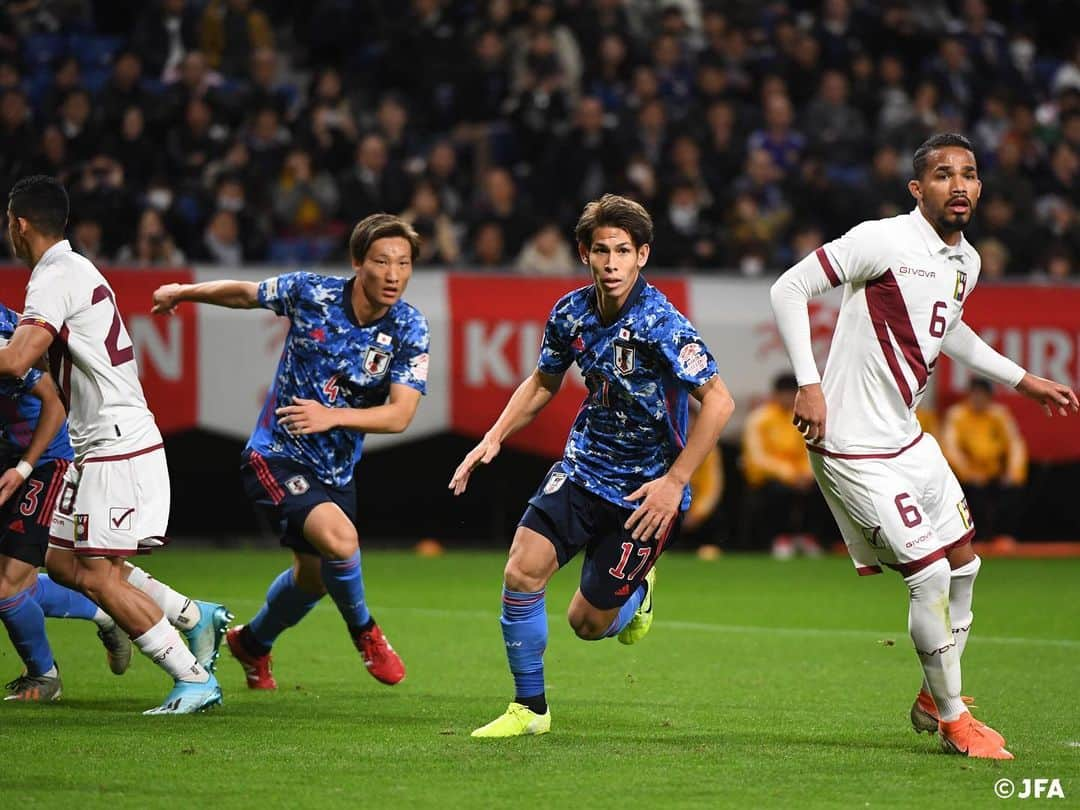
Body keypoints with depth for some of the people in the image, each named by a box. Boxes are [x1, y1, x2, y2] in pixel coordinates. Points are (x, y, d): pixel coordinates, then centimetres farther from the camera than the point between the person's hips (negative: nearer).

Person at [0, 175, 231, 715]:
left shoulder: (55, 278, -14)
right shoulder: (74, 271, 17)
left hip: (116, 447, -10)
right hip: (98, 446, 10)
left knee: (98, 576, -8)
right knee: (63, 562, 12)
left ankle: (194, 680, -6)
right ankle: (195, 615, 15)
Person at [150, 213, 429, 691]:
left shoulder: (409, 329, -12)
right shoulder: (311, 292, -16)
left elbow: (399, 415, -20)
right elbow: (245, 294, 4)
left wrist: (331, 416, -34)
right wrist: (182, 292, 16)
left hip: (336, 468, 5)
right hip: (278, 456, -5)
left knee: (313, 576, 23)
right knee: (340, 540, -29)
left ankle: (252, 643, 53)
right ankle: (363, 630, 1)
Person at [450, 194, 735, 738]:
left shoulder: (661, 325, -21)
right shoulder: (571, 313, -2)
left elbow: (718, 401, -21)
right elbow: (543, 383, 17)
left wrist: (675, 481, -22)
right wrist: (494, 438, 7)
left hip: (645, 490, -5)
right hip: (584, 468, 5)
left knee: (588, 622, -1)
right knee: (521, 571, -14)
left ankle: (636, 592, 35)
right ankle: (529, 709, 2)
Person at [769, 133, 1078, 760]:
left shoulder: (967, 262, 7)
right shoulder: (882, 240, -19)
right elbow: (790, 289, -16)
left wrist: (1022, 380, 28)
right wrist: (809, 384, -21)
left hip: (907, 437, 9)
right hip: (853, 444, -9)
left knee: (964, 563, 14)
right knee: (931, 573, -9)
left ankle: (935, 699, 32)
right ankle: (952, 720, 8)